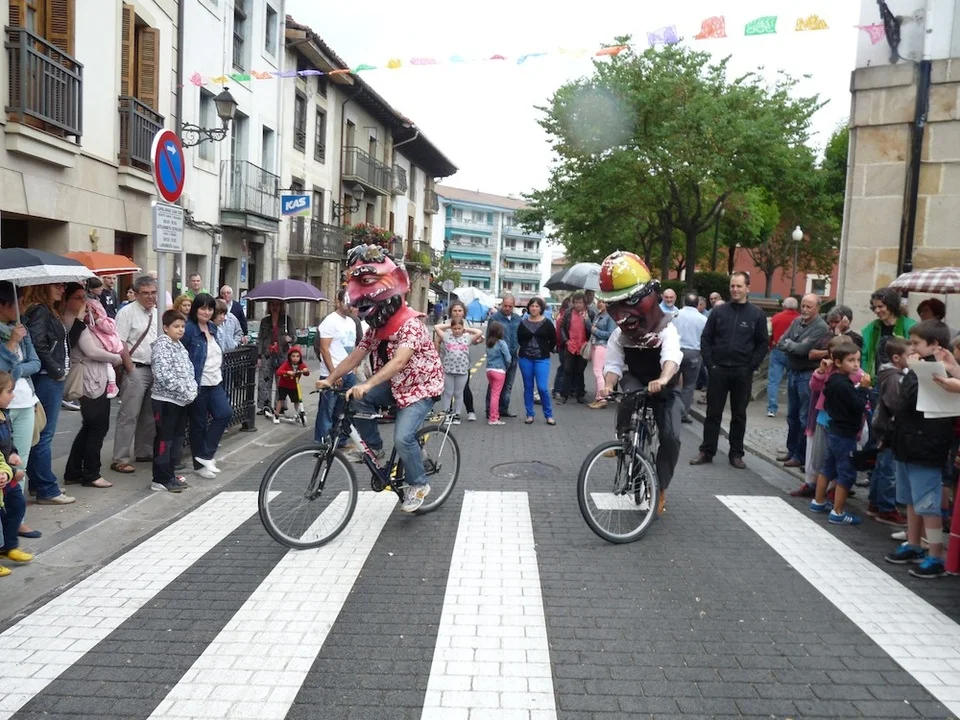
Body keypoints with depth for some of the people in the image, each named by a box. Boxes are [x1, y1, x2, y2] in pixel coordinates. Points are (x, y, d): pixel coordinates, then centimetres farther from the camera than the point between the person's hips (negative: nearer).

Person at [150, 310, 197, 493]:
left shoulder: (179, 346, 15)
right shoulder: (162, 345, -12)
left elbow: (189, 370, 19)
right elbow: (164, 376, -21)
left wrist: (192, 390, 2)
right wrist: (185, 391, -19)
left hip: (181, 400, 9)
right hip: (166, 400, -9)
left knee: (177, 437, 14)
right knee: (164, 439, -4)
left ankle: (170, 473, 24)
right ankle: (161, 479, 1)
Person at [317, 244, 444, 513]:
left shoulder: (410, 324, -24)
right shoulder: (376, 326, 2)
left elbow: (399, 361, -38)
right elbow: (356, 356, -3)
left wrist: (367, 384, -49)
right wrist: (330, 379, -16)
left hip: (421, 386, -7)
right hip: (395, 384, 7)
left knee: (403, 437, -22)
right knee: (358, 400, -17)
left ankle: (418, 485, 2)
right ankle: (374, 448, 4)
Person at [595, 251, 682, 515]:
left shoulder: (666, 329, -25)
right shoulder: (619, 335, -14)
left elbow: (672, 357, -44)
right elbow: (613, 365, -21)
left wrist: (662, 380, -65)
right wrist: (608, 385, -44)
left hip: (664, 389, -1)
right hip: (635, 381, 2)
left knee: (671, 438, -17)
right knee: (628, 395, -36)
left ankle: (661, 487, 3)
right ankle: (623, 438, -8)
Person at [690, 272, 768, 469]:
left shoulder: (756, 314, 2)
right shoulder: (719, 310, 4)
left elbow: (763, 343, 3)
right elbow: (706, 339, 5)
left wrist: (751, 367, -5)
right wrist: (710, 364, -4)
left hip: (743, 373, 0)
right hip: (718, 370, 0)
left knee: (739, 415, 9)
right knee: (713, 413, 5)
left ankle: (736, 453, 18)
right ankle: (707, 451, 12)